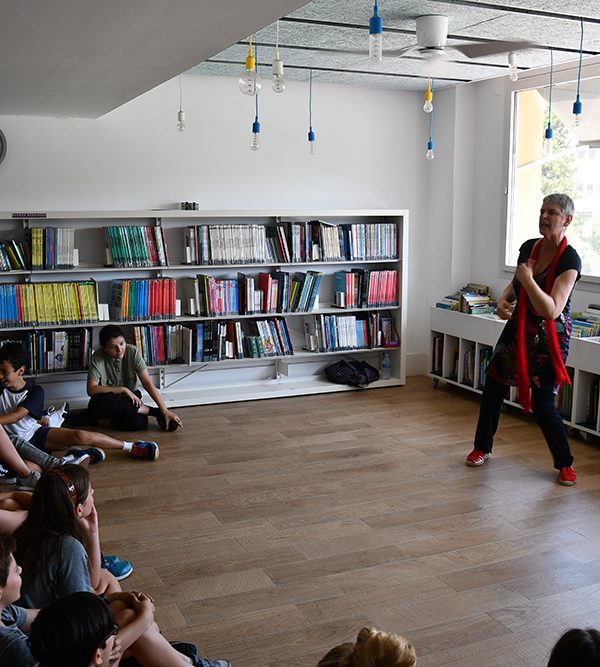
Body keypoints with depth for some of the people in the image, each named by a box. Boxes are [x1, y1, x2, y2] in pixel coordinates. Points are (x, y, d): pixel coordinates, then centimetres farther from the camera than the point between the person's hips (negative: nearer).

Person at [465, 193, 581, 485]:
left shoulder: (569, 260, -18)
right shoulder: (529, 247, 1)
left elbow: (551, 310, -26)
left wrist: (528, 278, -26)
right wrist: (503, 299, -2)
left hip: (549, 338, -6)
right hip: (517, 330, 6)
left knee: (543, 404, -6)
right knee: (492, 390, 9)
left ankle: (565, 464, 17)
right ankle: (482, 448, 29)